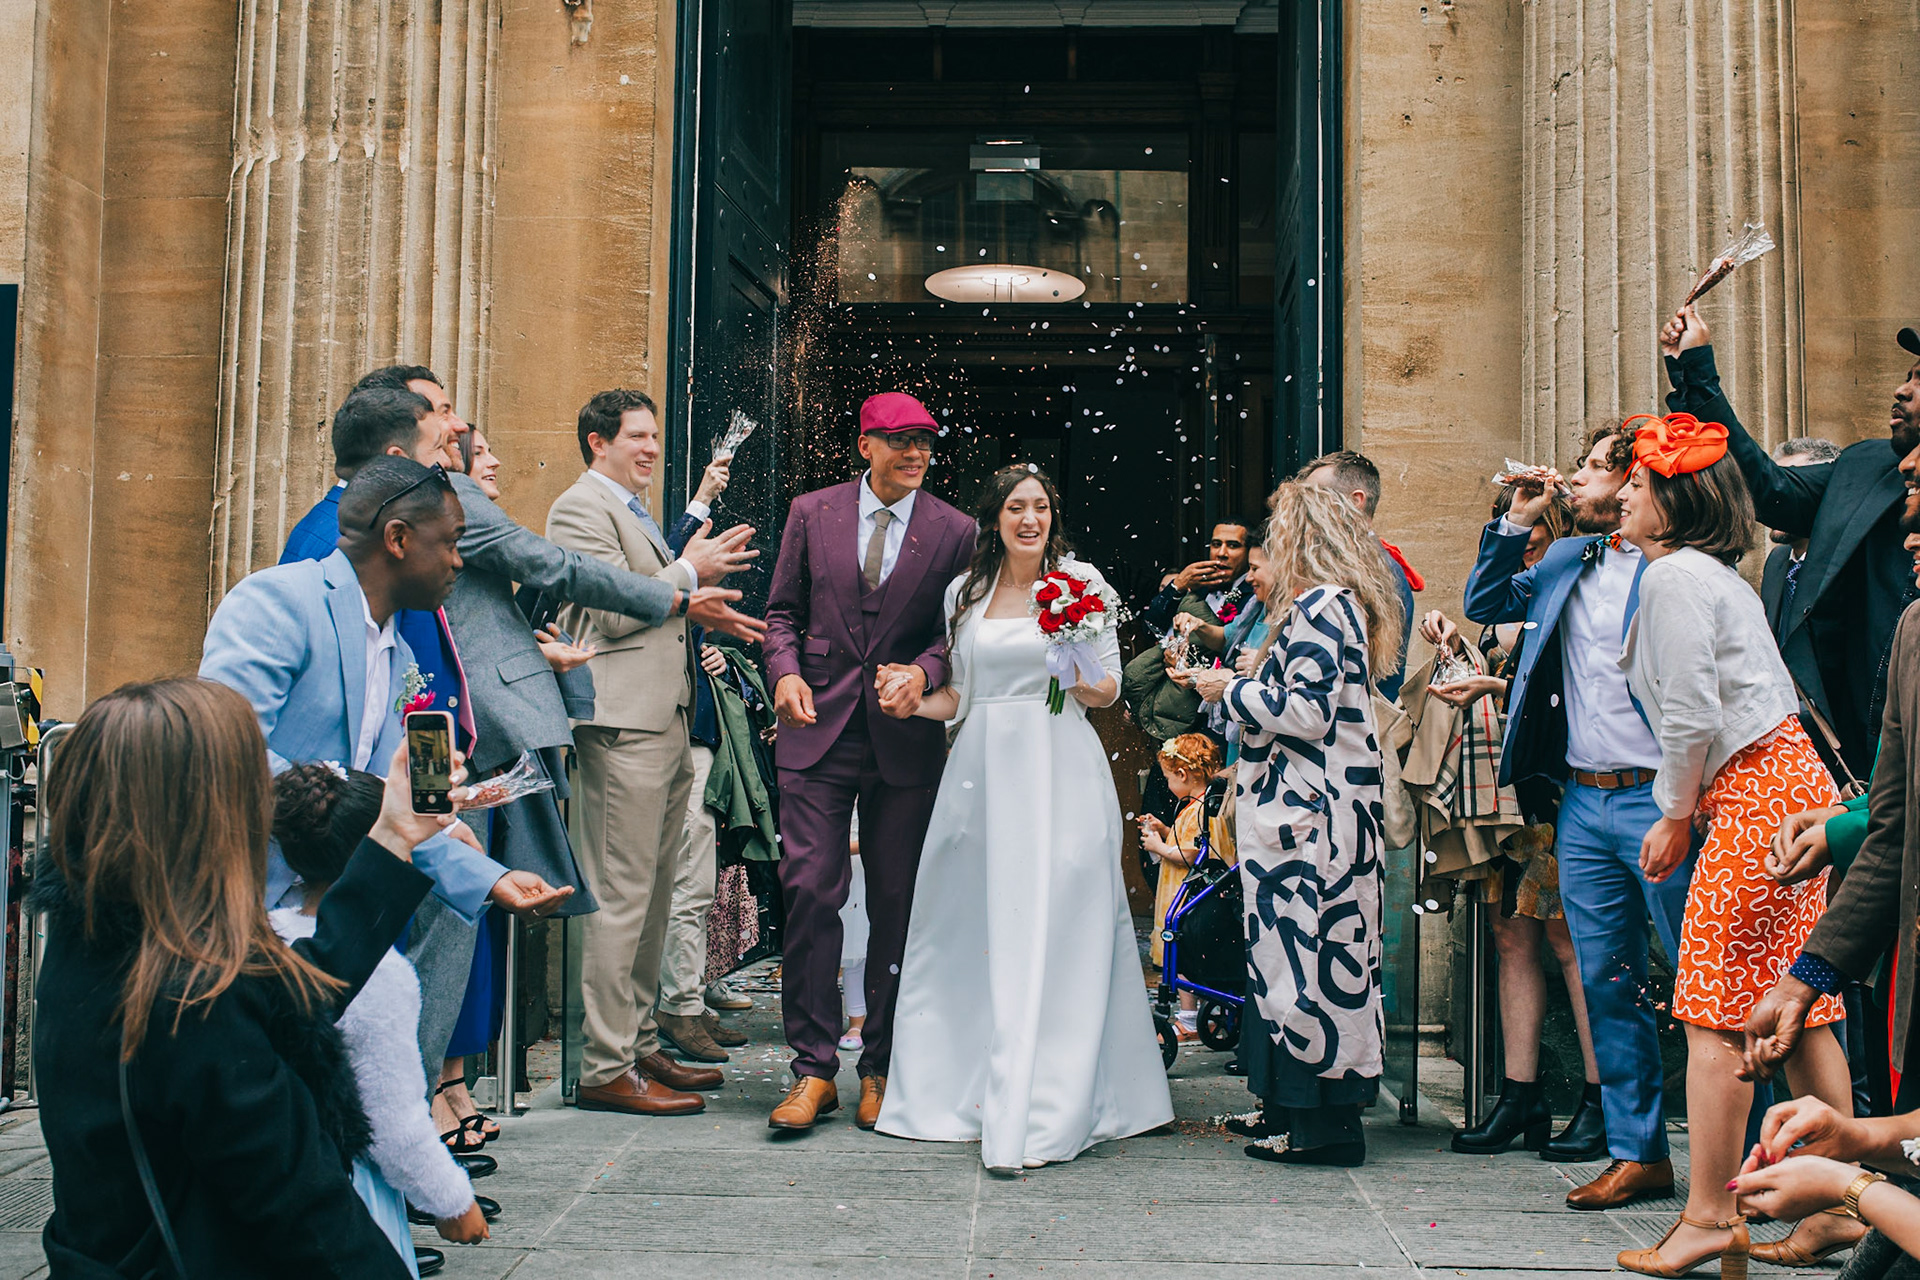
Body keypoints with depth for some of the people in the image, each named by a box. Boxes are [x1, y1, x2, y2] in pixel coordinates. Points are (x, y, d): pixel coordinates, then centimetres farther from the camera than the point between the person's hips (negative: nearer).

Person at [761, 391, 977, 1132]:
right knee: (809, 891, -5)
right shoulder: (811, 514, 6)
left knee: (896, 904, 6)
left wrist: (923, 672, -15)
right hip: (818, 732, 0)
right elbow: (783, 610, 11)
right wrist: (786, 671, -7)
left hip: (905, 738, 0)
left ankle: (881, 1069, 17)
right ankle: (814, 1067, 4)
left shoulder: (954, 532, 3)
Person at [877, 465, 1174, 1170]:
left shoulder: (1081, 580, 4)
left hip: (1060, 774, -4)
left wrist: (1077, 679, -17)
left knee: (1050, 931, -8)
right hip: (983, 771, 4)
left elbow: (1109, 689, 4)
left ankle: (1040, 1115, -7)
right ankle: (977, 1089, 17)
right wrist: (909, 701, -1)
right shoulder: (964, 591, 13)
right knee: (977, 925, 5)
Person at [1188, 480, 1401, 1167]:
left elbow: (1309, 712, -20)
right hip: (1310, 808, 11)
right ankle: (1291, 1106, 22)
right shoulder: (1335, 603, 17)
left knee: (1308, 951, -5)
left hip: (1312, 815, -11)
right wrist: (1246, 685, 18)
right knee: (1293, 949, 14)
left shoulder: (1319, 606, -15)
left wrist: (1231, 690, -9)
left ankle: (1324, 1124, 1)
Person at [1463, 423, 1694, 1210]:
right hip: (1582, 800, 7)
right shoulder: (1563, 560, 15)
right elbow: (1485, 605, 22)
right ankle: (1638, 1153, 17)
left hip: (1657, 798, -6)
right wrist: (1517, 521, 10)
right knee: (1606, 981, 8)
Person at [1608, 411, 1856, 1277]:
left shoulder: (1673, 575, -9)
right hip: (1794, 783, 10)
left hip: (1753, 792, -10)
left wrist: (1674, 818, -3)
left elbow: (1692, 718, -14)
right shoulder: (1716, 573, 21)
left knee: (1715, 1011, -6)